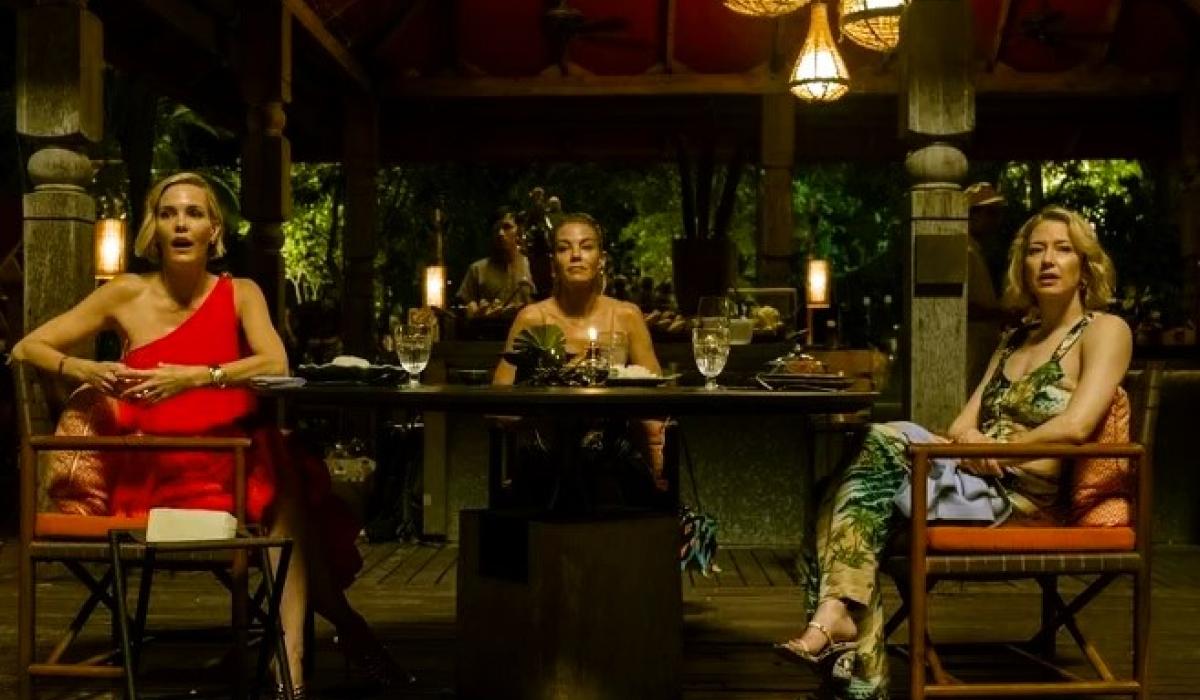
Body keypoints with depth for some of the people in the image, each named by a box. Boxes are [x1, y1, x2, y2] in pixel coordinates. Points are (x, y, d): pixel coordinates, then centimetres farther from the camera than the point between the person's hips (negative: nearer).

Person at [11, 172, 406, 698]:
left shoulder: (240, 294, 9)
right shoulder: (127, 295, 5)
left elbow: (275, 364, -10)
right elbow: (26, 349, 7)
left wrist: (194, 377, -24)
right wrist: (83, 370, -14)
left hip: (234, 459, 2)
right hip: (154, 472, -2)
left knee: (286, 472, -31)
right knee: (285, 499, -27)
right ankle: (342, 622, -9)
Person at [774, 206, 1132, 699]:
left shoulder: (1104, 330, 4)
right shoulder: (1015, 338, 25)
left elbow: (1074, 426, -14)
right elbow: (962, 425, 15)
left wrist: (993, 448, -8)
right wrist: (969, 443, -10)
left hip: (1027, 494, -6)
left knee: (885, 441, -26)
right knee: (857, 495, -20)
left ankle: (836, 614, -28)